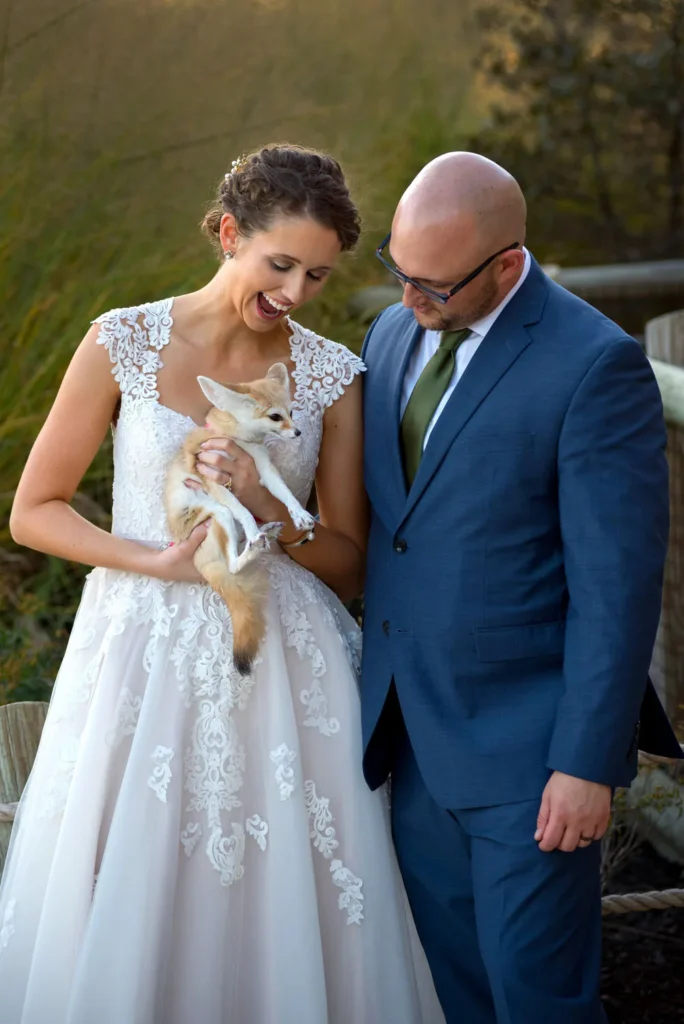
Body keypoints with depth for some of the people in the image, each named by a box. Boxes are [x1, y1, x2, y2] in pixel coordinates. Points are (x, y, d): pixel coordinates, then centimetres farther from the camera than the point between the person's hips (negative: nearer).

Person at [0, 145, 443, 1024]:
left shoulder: (332, 378, 0)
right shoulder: (123, 344, -4)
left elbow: (350, 564, 6)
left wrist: (270, 512, -14)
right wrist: (155, 561, -14)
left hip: (283, 667, 1)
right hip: (146, 661, -1)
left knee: (286, 910, 6)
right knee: (128, 911, 6)